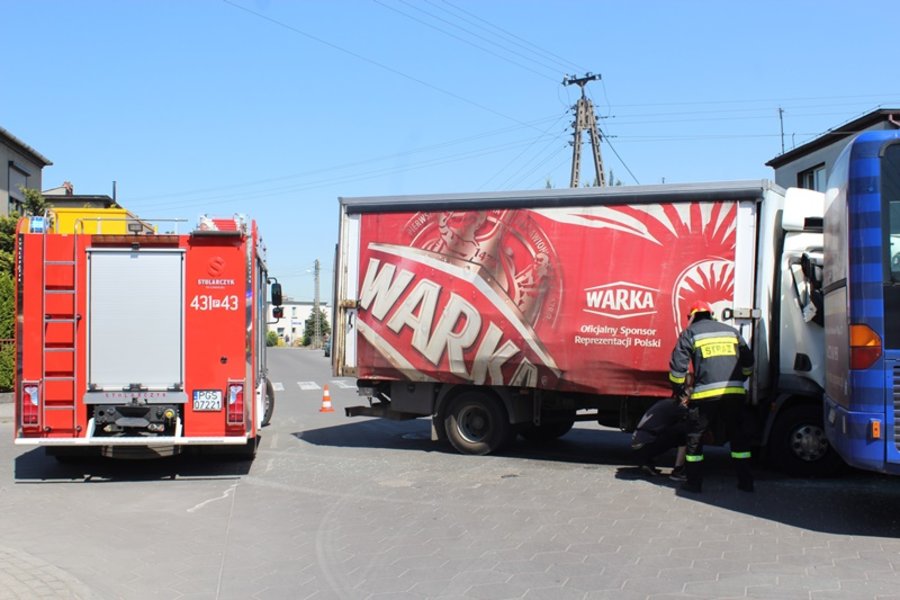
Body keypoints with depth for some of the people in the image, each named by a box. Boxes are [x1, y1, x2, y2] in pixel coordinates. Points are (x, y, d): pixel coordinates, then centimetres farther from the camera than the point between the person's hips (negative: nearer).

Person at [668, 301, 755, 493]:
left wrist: (679, 390, 11)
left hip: (705, 394, -3)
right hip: (735, 393, 4)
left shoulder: (690, 333, 8)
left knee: (695, 438, 9)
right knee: (738, 436, 16)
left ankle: (694, 482, 10)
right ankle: (745, 481, 18)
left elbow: (678, 365, -1)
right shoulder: (731, 331, 20)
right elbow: (748, 363, 20)